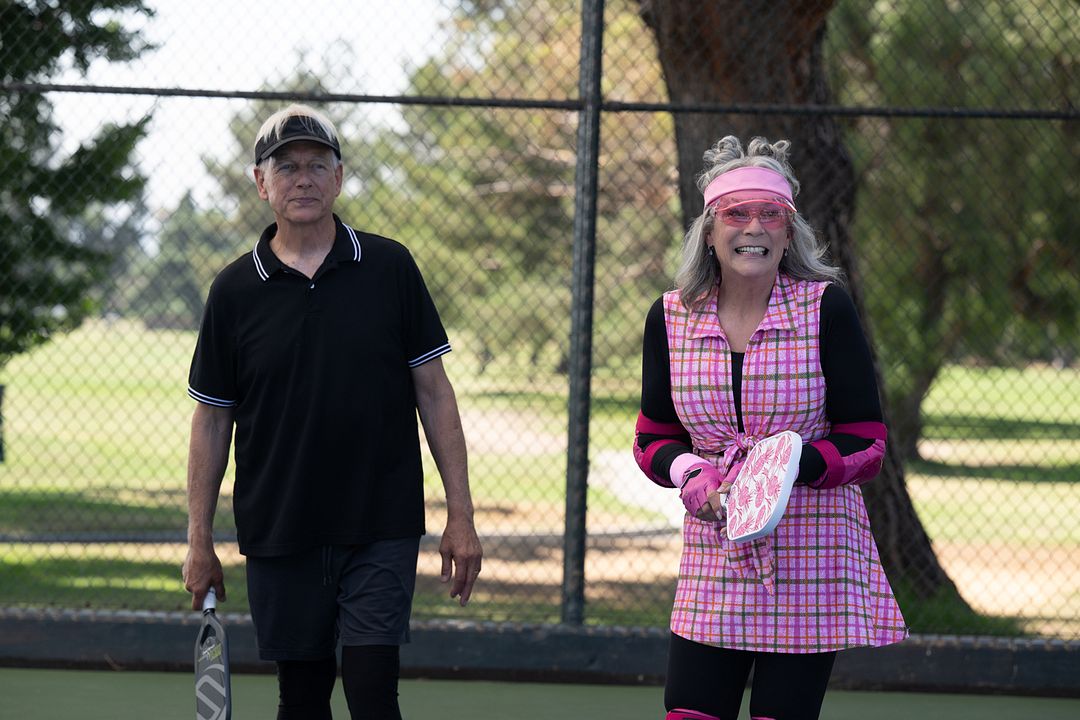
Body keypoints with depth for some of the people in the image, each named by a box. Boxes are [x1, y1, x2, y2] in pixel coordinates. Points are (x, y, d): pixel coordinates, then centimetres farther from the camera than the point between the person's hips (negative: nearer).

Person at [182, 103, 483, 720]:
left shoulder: (391, 269, 1)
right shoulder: (235, 291, 2)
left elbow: (434, 393, 3)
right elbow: (212, 419, 8)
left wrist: (461, 517, -2)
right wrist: (200, 541, 5)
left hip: (381, 529, -1)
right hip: (279, 540, 1)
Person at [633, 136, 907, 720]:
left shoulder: (826, 308, -5)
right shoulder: (671, 317, 4)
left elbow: (866, 443, -4)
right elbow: (653, 439, 13)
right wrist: (691, 474, -9)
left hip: (811, 565, -2)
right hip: (713, 564, 3)